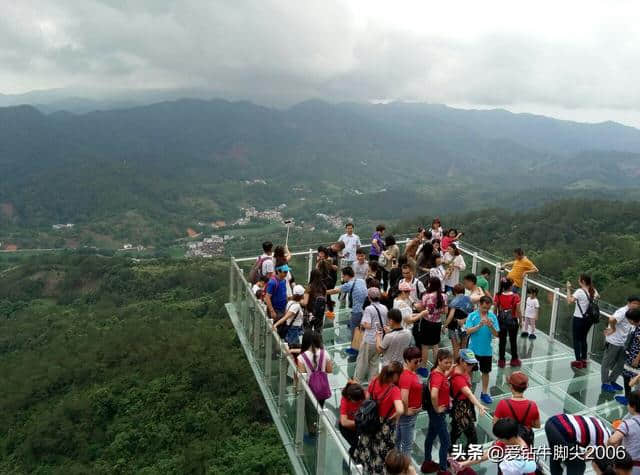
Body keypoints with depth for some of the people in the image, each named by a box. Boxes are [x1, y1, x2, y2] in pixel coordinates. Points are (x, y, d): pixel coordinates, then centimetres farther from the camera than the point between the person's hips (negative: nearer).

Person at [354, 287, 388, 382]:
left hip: (369, 340, -5)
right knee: (375, 361, 16)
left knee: (362, 360, 9)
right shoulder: (384, 308, 0)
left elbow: (368, 325, -22)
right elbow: (386, 324, 9)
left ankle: (357, 380, 19)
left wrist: (362, 324, -3)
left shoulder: (369, 309, -17)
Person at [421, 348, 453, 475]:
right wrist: (437, 409, -26)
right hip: (438, 412, -9)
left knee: (431, 436, 22)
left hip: (439, 411, 9)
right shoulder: (437, 376, -28)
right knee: (446, 442, 2)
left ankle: (427, 463, 38)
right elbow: (433, 395, -42)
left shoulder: (441, 373, -1)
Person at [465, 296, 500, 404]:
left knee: (486, 372, 14)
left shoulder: (492, 317, -5)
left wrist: (490, 326, -26)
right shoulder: (472, 316, -10)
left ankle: (484, 393, 28)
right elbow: (468, 331, -17)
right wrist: (479, 325, -29)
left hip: (487, 350, 2)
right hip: (473, 349, -2)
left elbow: (496, 334, -7)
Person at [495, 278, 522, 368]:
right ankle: (514, 360, 30)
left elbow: (495, 310, -3)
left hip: (501, 320, 1)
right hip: (512, 321, -1)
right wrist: (520, 321, 4)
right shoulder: (515, 297, -15)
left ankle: (501, 360, 18)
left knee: (502, 341, 12)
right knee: (513, 341, 16)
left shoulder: (498, 296, -10)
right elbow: (518, 311, -10)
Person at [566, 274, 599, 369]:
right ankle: (584, 360, 22)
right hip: (589, 319, 7)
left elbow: (570, 300, -29)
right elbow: (597, 297, 25)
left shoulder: (580, 291, -19)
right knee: (583, 339, 18)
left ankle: (578, 361, 5)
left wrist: (568, 289, -20)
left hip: (579, 318, -6)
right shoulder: (593, 291, 2)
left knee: (576, 339, 5)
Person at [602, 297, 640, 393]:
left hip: (622, 343, 9)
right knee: (607, 363, 6)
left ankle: (612, 381, 31)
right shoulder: (622, 312, -21)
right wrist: (613, 328, -22)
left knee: (621, 364, 16)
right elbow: (612, 319, -38)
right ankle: (605, 383, 18)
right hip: (613, 342, -9)